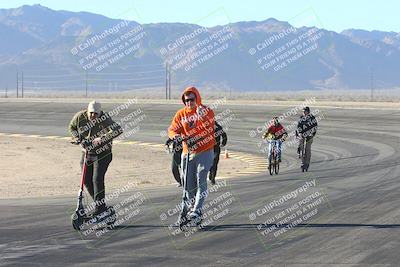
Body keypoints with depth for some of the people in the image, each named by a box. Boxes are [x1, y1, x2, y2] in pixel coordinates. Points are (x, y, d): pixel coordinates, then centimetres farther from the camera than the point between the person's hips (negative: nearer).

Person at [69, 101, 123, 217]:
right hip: (87, 152, 5)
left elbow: (117, 130, -34)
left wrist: (102, 139, -40)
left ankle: (100, 206, -7)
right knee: (86, 180, 4)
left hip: (102, 153, -5)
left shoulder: (104, 118, -21)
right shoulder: (80, 117, -9)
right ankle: (99, 203, 21)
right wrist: (76, 137, -8)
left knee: (97, 179, -15)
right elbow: (72, 127, 11)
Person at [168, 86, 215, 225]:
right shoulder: (181, 114, 6)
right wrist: (175, 136, -19)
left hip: (204, 152, -4)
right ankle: (189, 208, 21)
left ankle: (196, 212, -19)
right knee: (188, 184, 7)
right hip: (188, 153, 4)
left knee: (201, 182, -14)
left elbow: (209, 128, -20)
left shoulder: (206, 111, -5)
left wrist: (202, 117, -36)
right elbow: (172, 129, 3)